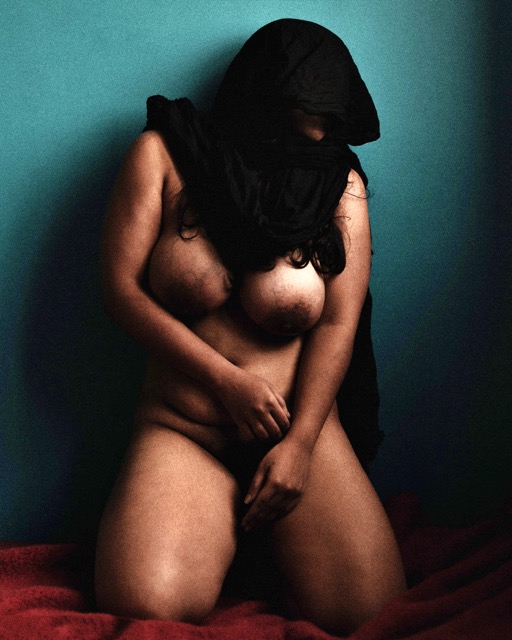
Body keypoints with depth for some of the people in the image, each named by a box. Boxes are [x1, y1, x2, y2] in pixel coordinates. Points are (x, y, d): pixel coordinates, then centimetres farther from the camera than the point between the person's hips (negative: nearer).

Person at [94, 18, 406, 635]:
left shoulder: (342, 184, 3)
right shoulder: (163, 154, 1)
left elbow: (338, 324, -3)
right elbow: (121, 288, -4)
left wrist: (299, 442, -14)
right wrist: (227, 379, -12)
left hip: (301, 428, 1)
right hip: (181, 430, 0)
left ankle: (273, 539, 13)